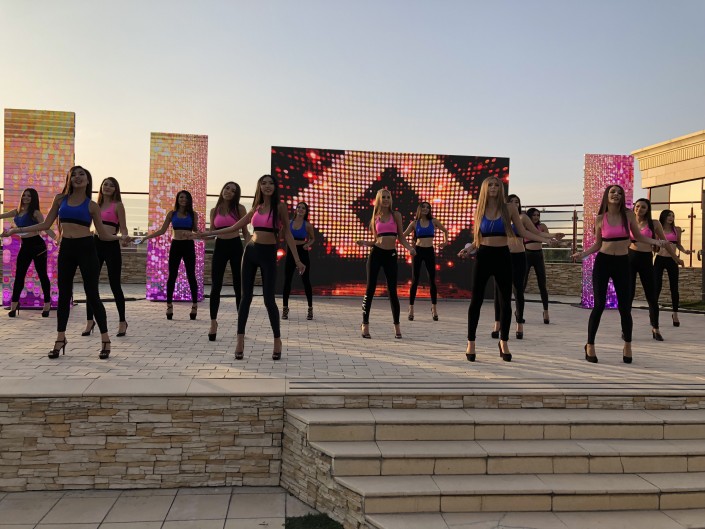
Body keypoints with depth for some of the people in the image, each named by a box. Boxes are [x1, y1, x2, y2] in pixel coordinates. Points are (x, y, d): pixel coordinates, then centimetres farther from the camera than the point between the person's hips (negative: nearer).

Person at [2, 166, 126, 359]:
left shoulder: (92, 205, 2)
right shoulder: (60, 199, 10)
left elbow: (103, 234, 3)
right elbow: (46, 224, 13)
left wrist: (119, 237, -16)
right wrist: (17, 230, 11)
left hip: (86, 248, -3)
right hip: (66, 248, 3)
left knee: (92, 295, -2)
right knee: (64, 294, 8)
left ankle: (105, 340, 6)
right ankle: (60, 339, 20)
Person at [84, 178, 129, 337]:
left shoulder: (117, 205, 0)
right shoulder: (96, 205, 14)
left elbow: (123, 228, -4)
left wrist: (124, 237, -24)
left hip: (111, 246, -5)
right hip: (96, 245, 5)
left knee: (114, 285, -1)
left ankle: (122, 322, 10)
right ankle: (90, 321, 16)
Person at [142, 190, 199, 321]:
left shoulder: (193, 214, 6)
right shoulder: (172, 214, 8)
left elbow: (196, 230, 4)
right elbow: (162, 230, 9)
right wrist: (146, 237, 2)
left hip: (188, 246, -1)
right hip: (175, 245, 1)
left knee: (191, 276, 0)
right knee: (172, 276, 1)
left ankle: (194, 305, 6)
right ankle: (169, 305, 7)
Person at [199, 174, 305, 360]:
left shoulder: (280, 206, -2)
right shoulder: (256, 208, 11)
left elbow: (287, 234, -2)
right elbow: (235, 227, 19)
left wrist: (297, 260, -8)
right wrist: (209, 233, 21)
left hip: (268, 253, -4)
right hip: (250, 251, 4)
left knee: (268, 299, -4)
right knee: (246, 296, 4)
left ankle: (277, 340, 12)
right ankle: (240, 340, 9)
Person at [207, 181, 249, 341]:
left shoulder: (240, 209, 0)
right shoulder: (214, 211, 8)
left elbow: (245, 232, 1)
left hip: (236, 246, -2)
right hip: (220, 247, 2)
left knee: (238, 286, 4)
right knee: (215, 286, 0)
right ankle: (213, 323, 9)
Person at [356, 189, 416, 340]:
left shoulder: (396, 215, 6)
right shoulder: (375, 218, 10)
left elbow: (401, 237, 5)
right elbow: (376, 240, 13)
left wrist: (410, 248, -12)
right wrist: (364, 243, -5)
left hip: (391, 255, -1)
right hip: (376, 253, 1)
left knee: (392, 292, 1)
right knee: (370, 289, 1)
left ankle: (397, 326, 12)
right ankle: (365, 324, 10)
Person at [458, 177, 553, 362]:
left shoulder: (509, 208, 2)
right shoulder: (479, 210, 6)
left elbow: (523, 232, 3)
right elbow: (478, 239, 10)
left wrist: (546, 238, -7)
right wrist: (468, 248, -8)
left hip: (502, 256, 0)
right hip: (483, 257, 0)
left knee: (505, 301, 6)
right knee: (476, 300, 1)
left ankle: (504, 343, 22)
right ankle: (471, 344, 10)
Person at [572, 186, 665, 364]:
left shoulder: (628, 214, 1)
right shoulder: (600, 218, -1)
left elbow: (638, 236, 11)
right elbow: (598, 244, 7)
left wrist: (655, 242, -5)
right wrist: (583, 253, -9)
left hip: (622, 262, 1)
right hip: (602, 261, -1)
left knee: (624, 306, 4)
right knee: (599, 305, -3)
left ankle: (627, 346, 22)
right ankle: (590, 345, 10)